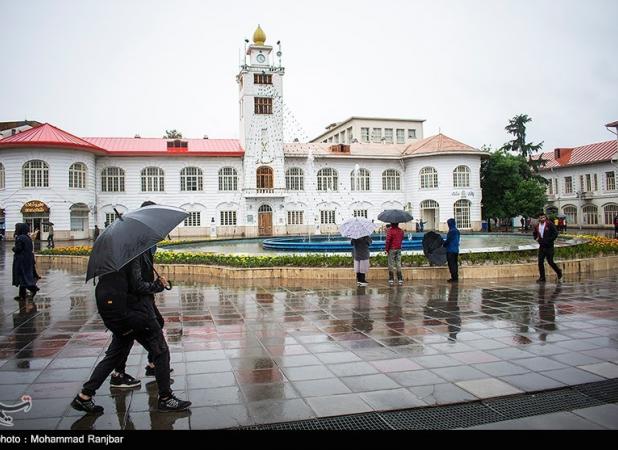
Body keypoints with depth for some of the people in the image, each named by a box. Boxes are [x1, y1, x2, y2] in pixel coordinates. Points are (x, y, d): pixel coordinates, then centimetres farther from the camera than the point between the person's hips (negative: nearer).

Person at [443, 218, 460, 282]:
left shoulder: (451, 231, -17)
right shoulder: (457, 231, 12)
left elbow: (448, 240, -17)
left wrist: (443, 245, 0)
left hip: (451, 250, -9)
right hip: (456, 250, 9)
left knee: (452, 264, -5)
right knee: (455, 264, 13)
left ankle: (454, 278, -5)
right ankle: (456, 277, 17)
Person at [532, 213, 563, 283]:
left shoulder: (550, 224, -9)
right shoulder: (537, 226, 5)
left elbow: (555, 233, -8)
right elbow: (534, 233, 23)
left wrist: (549, 240, -14)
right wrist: (536, 238, 5)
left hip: (549, 246, -4)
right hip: (541, 246, 4)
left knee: (550, 262, -1)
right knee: (540, 262, 0)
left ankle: (559, 272, 26)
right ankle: (542, 278, 8)